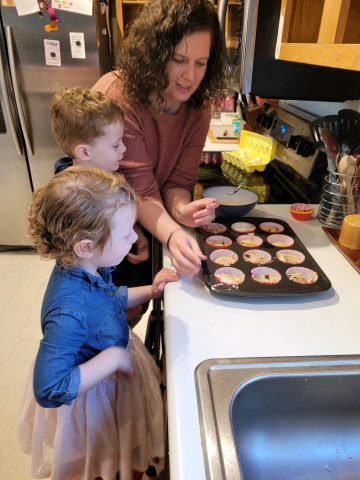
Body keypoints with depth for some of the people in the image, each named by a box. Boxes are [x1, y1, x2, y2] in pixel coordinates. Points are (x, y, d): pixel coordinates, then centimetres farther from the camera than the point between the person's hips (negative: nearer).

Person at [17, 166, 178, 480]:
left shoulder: (86, 268, -17)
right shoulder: (69, 313, -42)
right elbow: (49, 390, -36)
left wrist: (149, 292, -8)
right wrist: (113, 357, -33)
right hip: (89, 400, -7)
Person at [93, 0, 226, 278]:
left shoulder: (199, 106, -13)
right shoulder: (119, 98, -29)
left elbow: (179, 178, -15)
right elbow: (139, 189, -32)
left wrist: (180, 209, -36)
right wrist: (172, 234, -48)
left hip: (145, 224, 4)